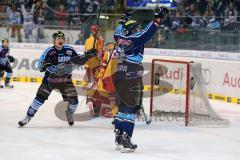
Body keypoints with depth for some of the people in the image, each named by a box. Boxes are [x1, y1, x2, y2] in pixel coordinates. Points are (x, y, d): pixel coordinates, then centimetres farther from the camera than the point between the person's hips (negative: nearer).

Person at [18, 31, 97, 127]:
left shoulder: (69, 50, -3)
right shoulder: (49, 52, -13)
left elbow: (79, 61, 8)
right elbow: (40, 67, -18)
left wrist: (88, 56, -6)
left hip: (65, 80, 2)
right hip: (50, 79, -2)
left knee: (74, 100, -6)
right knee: (40, 98, -11)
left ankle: (69, 114, 27)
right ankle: (28, 117, 2)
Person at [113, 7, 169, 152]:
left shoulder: (121, 37, 11)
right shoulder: (135, 38, -9)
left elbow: (117, 32, 33)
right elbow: (148, 33, -21)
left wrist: (123, 21, 48)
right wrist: (158, 19, -19)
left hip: (119, 76, 8)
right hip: (132, 79, -8)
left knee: (123, 106, 18)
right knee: (132, 108, -7)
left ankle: (119, 136, 20)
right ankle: (126, 139, -14)